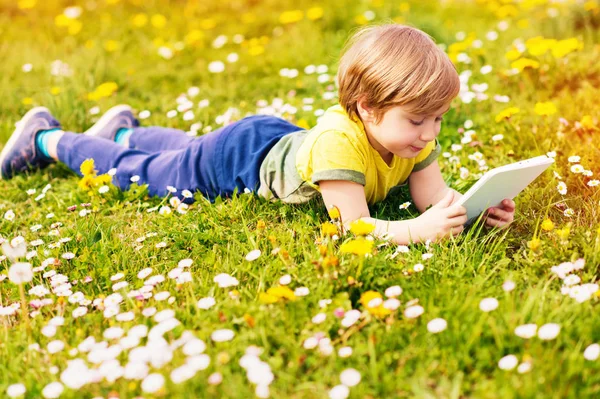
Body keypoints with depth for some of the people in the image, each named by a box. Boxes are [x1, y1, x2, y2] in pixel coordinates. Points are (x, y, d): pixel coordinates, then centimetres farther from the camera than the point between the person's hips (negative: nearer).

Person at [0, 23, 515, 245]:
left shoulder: (414, 140, -21)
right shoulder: (339, 142, -45)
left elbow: (436, 194, -21)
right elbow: (354, 228, -47)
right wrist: (420, 230, -58)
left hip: (281, 140, 7)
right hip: (239, 155, -6)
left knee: (185, 149, 34)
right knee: (135, 172, 15)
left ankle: (126, 130, 61)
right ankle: (47, 138, 37)